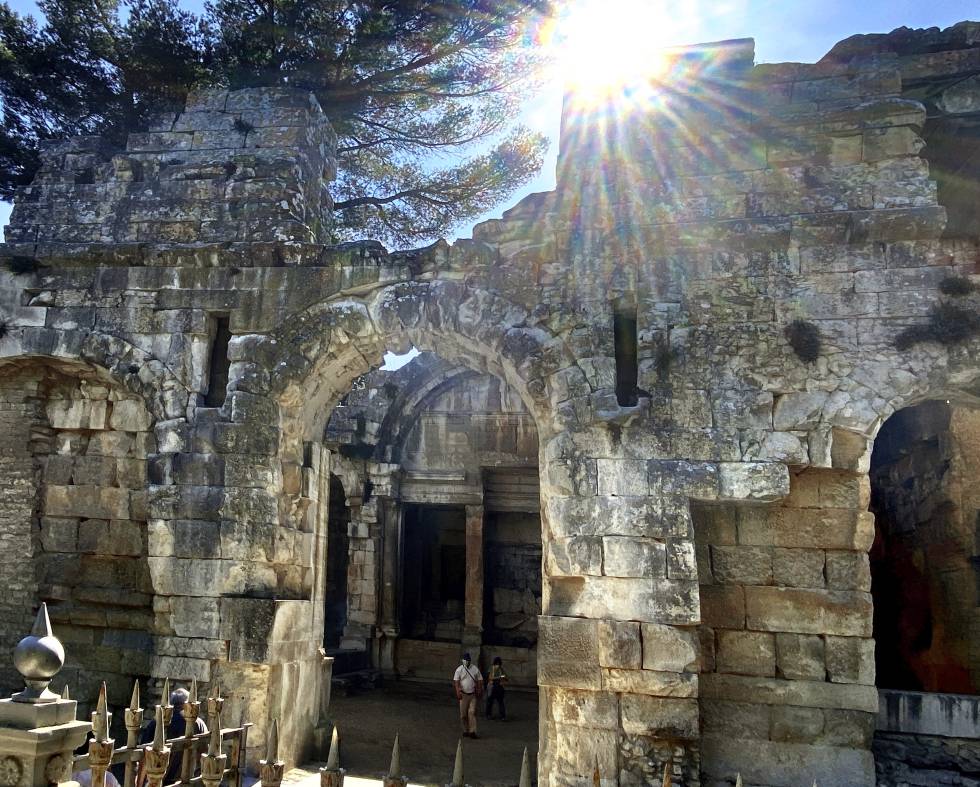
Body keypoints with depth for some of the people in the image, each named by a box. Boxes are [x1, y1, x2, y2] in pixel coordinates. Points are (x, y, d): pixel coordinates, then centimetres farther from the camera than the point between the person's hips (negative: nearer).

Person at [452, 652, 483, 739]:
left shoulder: (475, 669, 7)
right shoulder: (459, 669, 0)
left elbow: (479, 680, 11)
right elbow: (456, 681, -4)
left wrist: (479, 691, 3)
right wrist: (458, 691, -15)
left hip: (473, 694, 1)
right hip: (463, 694, -1)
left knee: (472, 712, -8)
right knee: (463, 714, 3)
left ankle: (472, 731, -9)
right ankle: (465, 731, 15)